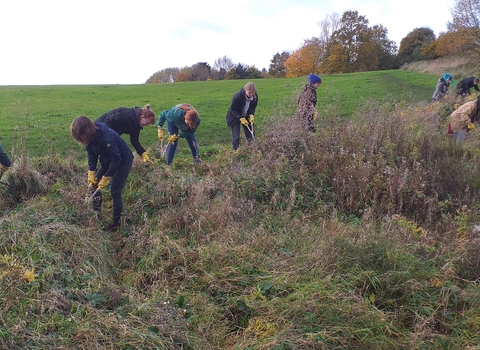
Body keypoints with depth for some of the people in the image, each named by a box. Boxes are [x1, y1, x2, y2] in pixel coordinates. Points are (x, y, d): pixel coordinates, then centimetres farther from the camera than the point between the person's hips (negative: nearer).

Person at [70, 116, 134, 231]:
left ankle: (116, 224, 9)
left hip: (123, 162, -8)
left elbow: (116, 160, -30)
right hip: (108, 161, 8)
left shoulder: (105, 137, -35)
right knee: (94, 184, 6)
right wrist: (91, 174, -11)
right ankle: (97, 210, 22)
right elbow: (92, 155, -3)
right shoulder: (91, 136, -12)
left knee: (115, 192, -4)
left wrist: (106, 178, -25)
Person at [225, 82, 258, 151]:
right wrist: (241, 118, -26)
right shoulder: (238, 96, -30)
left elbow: (253, 107, 2)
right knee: (236, 137, -9)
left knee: (250, 136, 3)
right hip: (235, 117, -4)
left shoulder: (255, 96, -15)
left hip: (246, 116, 5)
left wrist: (251, 115, -17)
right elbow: (233, 109, -20)